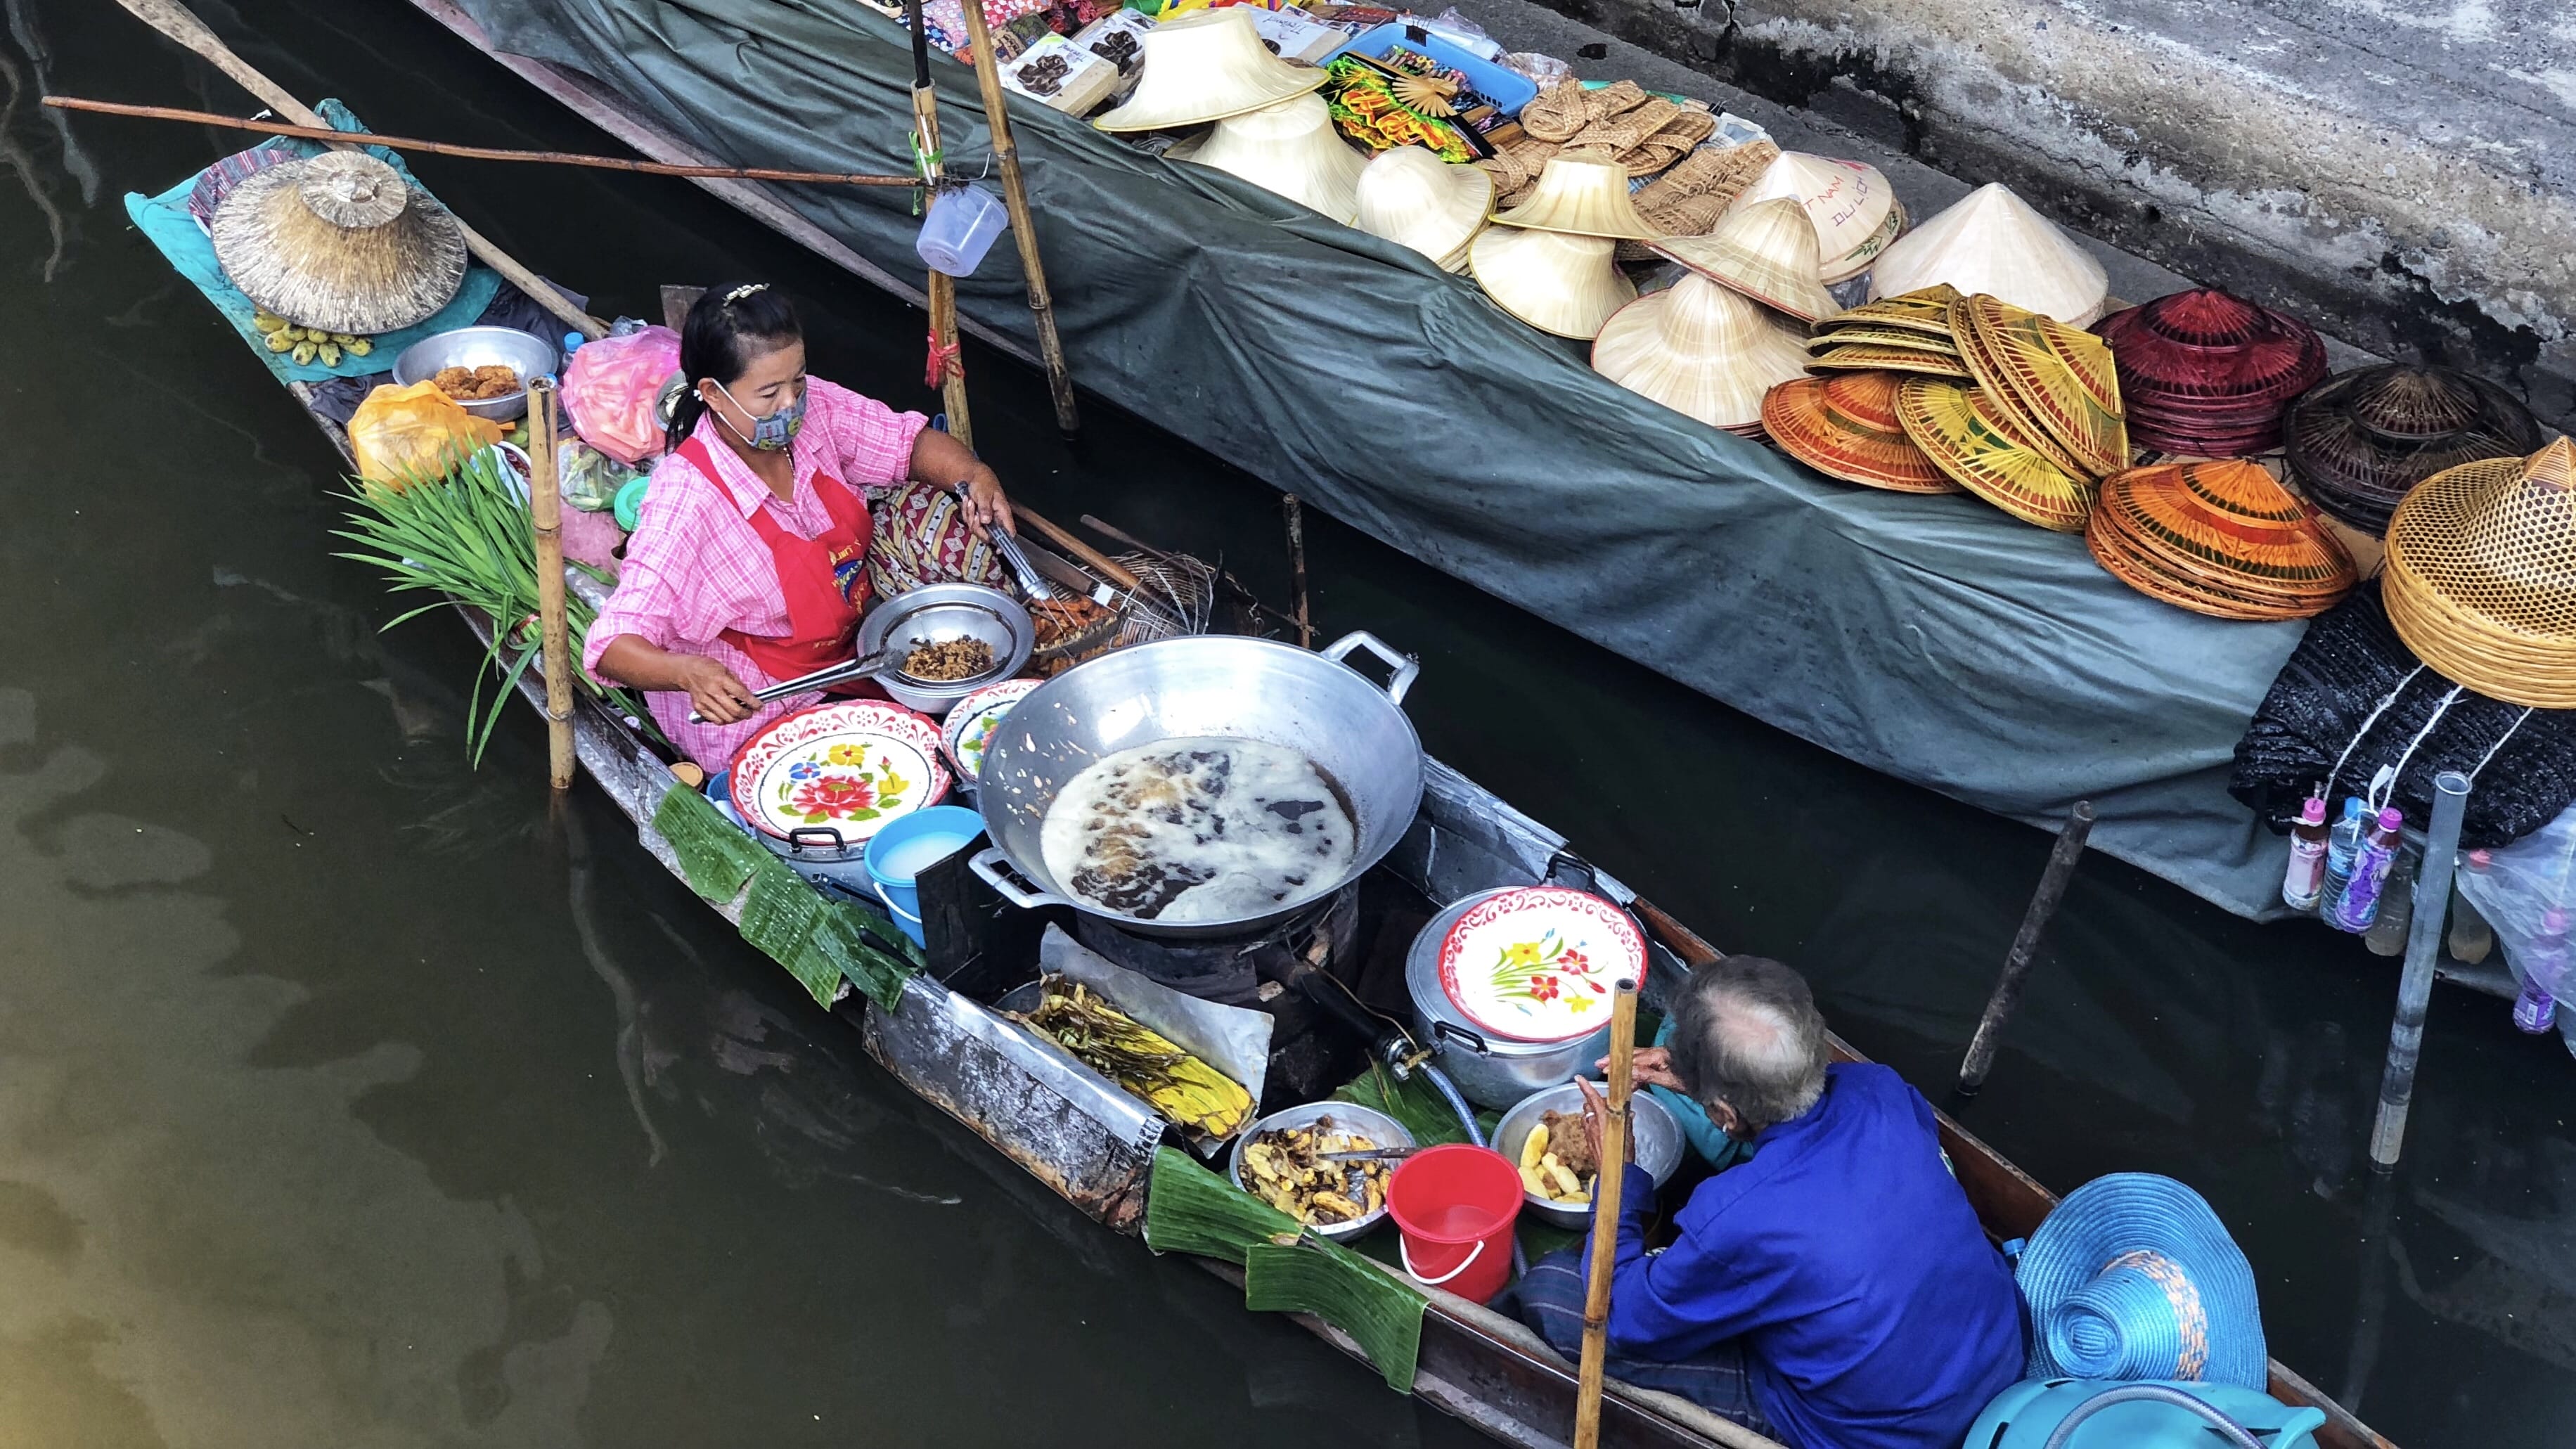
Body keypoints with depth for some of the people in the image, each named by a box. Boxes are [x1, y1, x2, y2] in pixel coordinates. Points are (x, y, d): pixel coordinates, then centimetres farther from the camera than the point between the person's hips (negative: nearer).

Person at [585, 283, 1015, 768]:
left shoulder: (815, 408, -12)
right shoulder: (688, 499, -29)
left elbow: (908, 441, 2)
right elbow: (614, 643, -30)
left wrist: (973, 474, -21)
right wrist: (689, 672, -51)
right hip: (745, 709, -8)